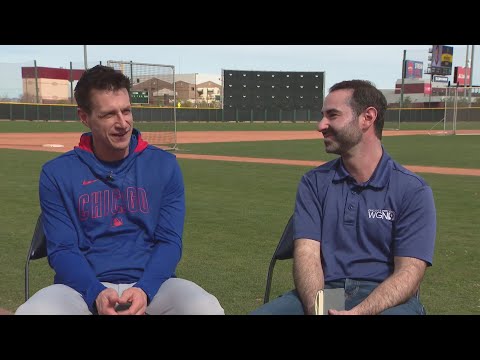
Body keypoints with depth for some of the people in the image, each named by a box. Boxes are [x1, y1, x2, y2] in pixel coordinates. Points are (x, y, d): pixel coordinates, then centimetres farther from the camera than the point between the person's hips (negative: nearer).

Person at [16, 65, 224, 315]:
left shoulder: (164, 165, 4)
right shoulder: (57, 174, 4)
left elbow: (170, 241, 1)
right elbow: (61, 249, -1)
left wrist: (144, 290, -17)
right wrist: (97, 294, -19)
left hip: (150, 283, 0)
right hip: (84, 286, 0)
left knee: (206, 308, -29)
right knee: (32, 311, -31)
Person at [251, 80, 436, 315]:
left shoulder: (413, 190, 0)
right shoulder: (313, 183, 9)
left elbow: (409, 272, -8)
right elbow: (306, 252, -2)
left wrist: (358, 313, -24)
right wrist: (317, 308, -21)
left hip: (386, 298, -2)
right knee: (261, 313, -22)